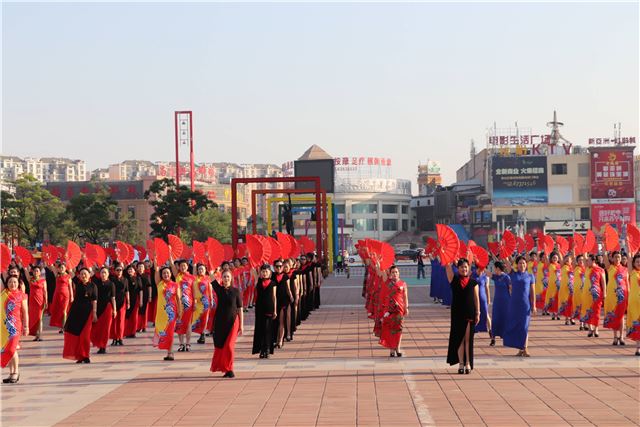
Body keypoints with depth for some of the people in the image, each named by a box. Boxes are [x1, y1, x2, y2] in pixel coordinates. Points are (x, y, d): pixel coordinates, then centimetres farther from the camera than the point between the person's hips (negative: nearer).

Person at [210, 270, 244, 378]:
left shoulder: (236, 291, -1)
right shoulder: (219, 289, 3)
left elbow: (240, 309, 0)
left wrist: (241, 325, -2)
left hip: (233, 321, -2)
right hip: (220, 321, 2)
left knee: (229, 346, -9)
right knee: (220, 345, 6)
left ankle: (229, 369, 3)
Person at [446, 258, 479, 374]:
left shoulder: (473, 282, 4)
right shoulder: (454, 280, 3)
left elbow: (476, 298, 4)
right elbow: (447, 266, -5)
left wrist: (477, 313, -1)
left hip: (470, 313, 0)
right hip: (457, 313, 0)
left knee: (468, 339, 2)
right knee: (459, 338, 3)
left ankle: (468, 363, 7)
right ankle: (461, 363, 8)